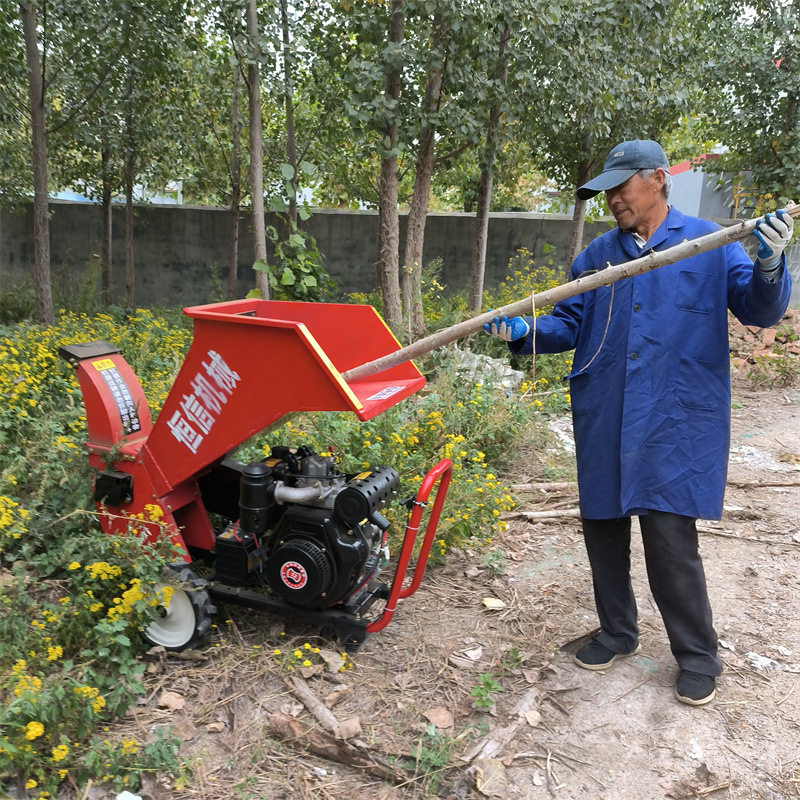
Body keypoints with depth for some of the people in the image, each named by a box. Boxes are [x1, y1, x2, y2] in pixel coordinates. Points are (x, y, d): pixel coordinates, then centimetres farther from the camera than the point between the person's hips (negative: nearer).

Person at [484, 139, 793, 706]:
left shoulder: (709, 244, 2)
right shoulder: (597, 255, 12)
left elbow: (759, 310, -3)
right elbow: (569, 324, 12)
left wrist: (769, 263, -22)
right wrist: (524, 332, -6)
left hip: (675, 425, -4)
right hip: (604, 422, 5)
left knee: (671, 539, -5)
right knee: (603, 529, 12)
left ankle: (698, 655, 18)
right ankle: (618, 633, 33)